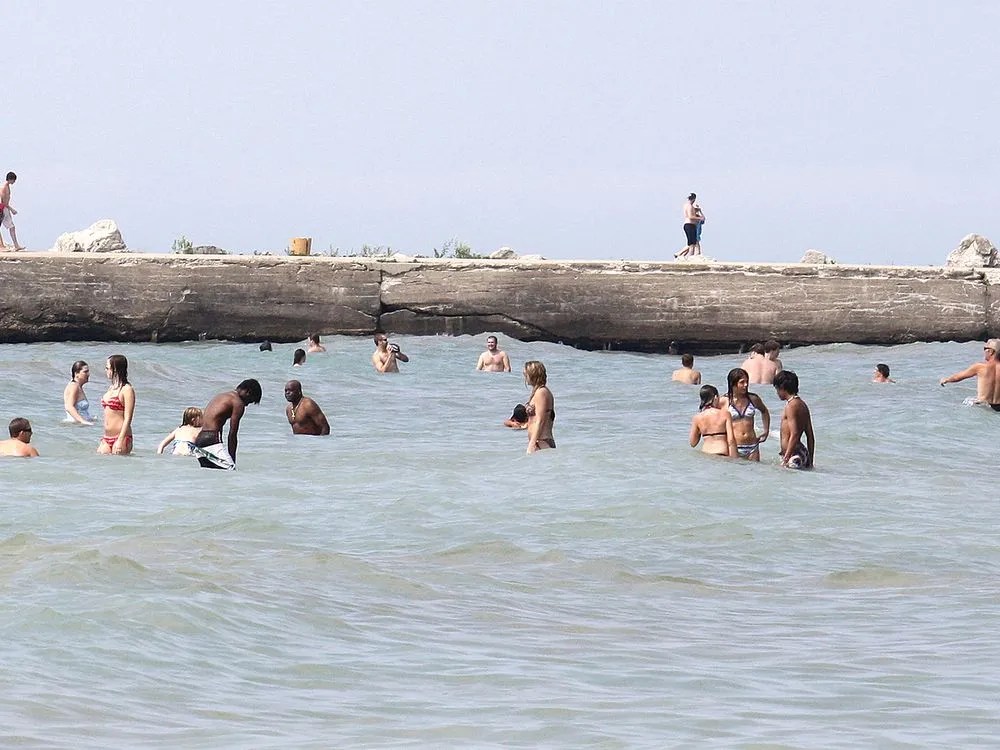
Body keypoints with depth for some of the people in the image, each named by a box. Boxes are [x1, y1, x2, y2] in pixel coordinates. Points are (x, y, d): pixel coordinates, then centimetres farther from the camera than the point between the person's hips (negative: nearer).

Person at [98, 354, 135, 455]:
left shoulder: (127, 390, -9)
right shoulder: (111, 388, 16)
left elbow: (127, 419, -14)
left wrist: (120, 441, -20)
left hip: (121, 437, -8)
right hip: (107, 439, 8)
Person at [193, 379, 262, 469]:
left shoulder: (219, 397, 25)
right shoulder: (238, 403, -2)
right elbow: (232, 434, -4)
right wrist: (232, 460, 1)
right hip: (211, 441, -9)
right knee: (230, 470, -17)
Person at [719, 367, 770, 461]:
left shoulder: (753, 399, 7)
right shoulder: (723, 401, -3)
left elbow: (764, 412, 27)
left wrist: (766, 431, 19)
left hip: (752, 447, 3)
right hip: (733, 447, -3)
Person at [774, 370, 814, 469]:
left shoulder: (791, 406, -12)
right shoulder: (802, 405, 16)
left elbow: (794, 435, -19)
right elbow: (810, 436, 19)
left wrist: (786, 459, -20)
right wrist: (810, 461, 24)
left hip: (794, 455, -9)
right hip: (803, 454, 9)